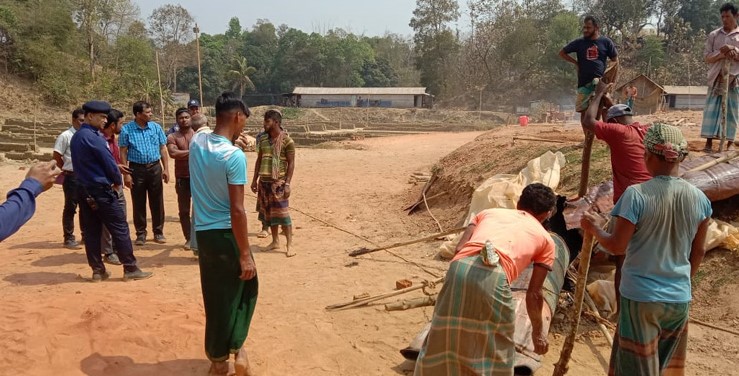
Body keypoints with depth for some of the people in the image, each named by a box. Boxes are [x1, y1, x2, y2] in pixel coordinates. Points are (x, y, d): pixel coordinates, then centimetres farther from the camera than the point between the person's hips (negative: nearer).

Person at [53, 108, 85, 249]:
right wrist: (66, 170, 1)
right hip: (72, 177, -5)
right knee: (70, 207, 1)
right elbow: (57, 156, -5)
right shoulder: (65, 136, -7)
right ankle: (69, 239, 7)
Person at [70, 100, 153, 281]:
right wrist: (118, 181, 3)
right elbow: (109, 162, -16)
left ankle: (98, 270, 15)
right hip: (101, 190, -9)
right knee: (120, 228, -2)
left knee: (91, 231, 10)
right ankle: (130, 269, 3)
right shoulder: (93, 137, -17)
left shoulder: (76, 137, 12)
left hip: (84, 190, 9)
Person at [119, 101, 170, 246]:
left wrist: (166, 169, 0)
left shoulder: (156, 127, 2)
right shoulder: (127, 129, -5)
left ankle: (158, 232, 18)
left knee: (157, 202, 6)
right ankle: (141, 234, 17)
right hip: (136, 168, -2)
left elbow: (163, 149, 6)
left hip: (155, 167, 2)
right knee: (138, 203, 6)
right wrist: (126, 174, -8)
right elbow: (123, 153, -3)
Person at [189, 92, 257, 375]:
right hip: (226, 234, -6)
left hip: (203, 232, 6)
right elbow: (237, 210, -21)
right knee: (245, 286, 17)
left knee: (215, 296, 17)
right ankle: (237, 347, 14)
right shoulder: (234, 156, -20)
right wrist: (245, 254, -16)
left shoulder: (197, 141, 0)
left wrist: (232, 143, 14)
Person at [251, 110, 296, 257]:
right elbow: (259, 160, 15)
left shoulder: (286, 141, -9)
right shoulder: (263, 139, 9)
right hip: (264, 181, 6)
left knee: (282, 213, -6)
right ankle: (275, 241, 23)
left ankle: (290, 244, 1)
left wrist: (287, 183, -15)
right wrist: (255, 179, 11)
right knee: (268, 213, 11)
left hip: (279, 182, -6)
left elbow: (291, 163, -9)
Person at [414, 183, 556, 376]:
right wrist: (537, 331, 39)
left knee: (444, 339, 21)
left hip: (460, 267, 3)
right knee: (496, 351, 20)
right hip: (494, 276, -2)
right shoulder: (546, 239, 27)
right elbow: (534, 293, 26)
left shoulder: (489, 212, 33)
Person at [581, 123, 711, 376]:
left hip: (641, 297, -4)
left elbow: (617, 246, -13)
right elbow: (698, 252, 6)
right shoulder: (699, 198, -4)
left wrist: (594, 228, 5)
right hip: (679, 299, 5)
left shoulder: (636, 195, -19)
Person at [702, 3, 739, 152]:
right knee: (712, 110, -2)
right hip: (716, 78, 1)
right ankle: (709, 143, 0)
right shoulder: (714, 35, 8)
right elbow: (707, 57, 2)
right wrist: (722, 54, -15)